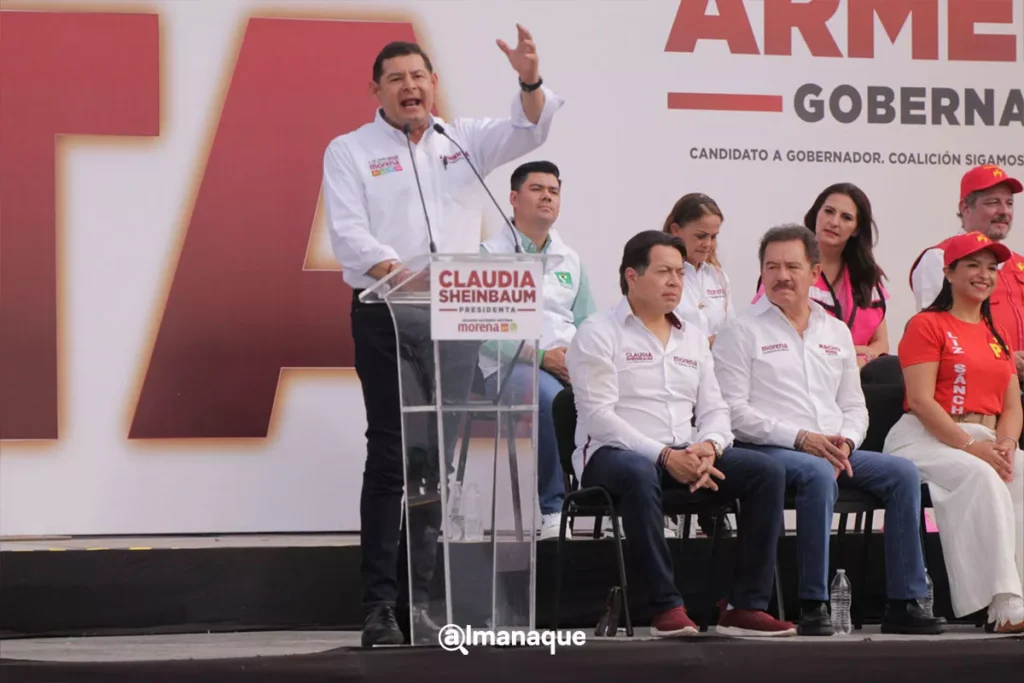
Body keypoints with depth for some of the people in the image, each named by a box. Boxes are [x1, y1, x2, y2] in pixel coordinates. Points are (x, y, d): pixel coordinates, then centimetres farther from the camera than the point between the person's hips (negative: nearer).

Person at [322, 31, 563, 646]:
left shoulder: (464, 141, 15)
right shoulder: (351, 152, 5)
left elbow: (527, 132, 1)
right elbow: (347, 231, -8)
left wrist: (531, 82, -20)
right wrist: (393, 269, -27)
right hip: (386, 314, -3)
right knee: (390, 456, -7)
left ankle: (425, 599, 7)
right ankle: (381, 606, -6)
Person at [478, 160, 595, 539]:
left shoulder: (569, 259, 21)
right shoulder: (490, 254, 3)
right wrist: (541, 356, -16)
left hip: (569, 364, 5)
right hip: (510, 365, -5)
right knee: (552, 398, -38)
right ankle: (552, 508, -26)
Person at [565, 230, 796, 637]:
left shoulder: (693, 339, 21)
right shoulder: (598, 334, 0)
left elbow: (714, 410, 16)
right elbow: (598, 416, -12)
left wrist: (708, 447, -10)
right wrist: (664, 456, -21)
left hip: (685, 455, 6)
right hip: (611, 453, -6)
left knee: (766, 472, -16)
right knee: (639, 474, -42)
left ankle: (747, 606, -19)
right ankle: (667, 607, -37)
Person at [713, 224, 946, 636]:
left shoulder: (836, 333, 21)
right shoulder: (742, 333, 3)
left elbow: (854, 406, 21)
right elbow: (733, 410, -8)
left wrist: (845, 442, -3)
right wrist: (800, 438, -16)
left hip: (834, 452, 6)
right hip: (766, 450, -6)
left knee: (903, 474, -17)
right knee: (819, 474, -37)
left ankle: (904, 603, -17)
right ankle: (813, 605, -32)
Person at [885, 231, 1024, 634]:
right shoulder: (927, 325, 2)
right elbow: (920, 400, -10)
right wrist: (969, 446, -20)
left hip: (984, 442, 6)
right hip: (926, 438, -6)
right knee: (980, 476, -35)